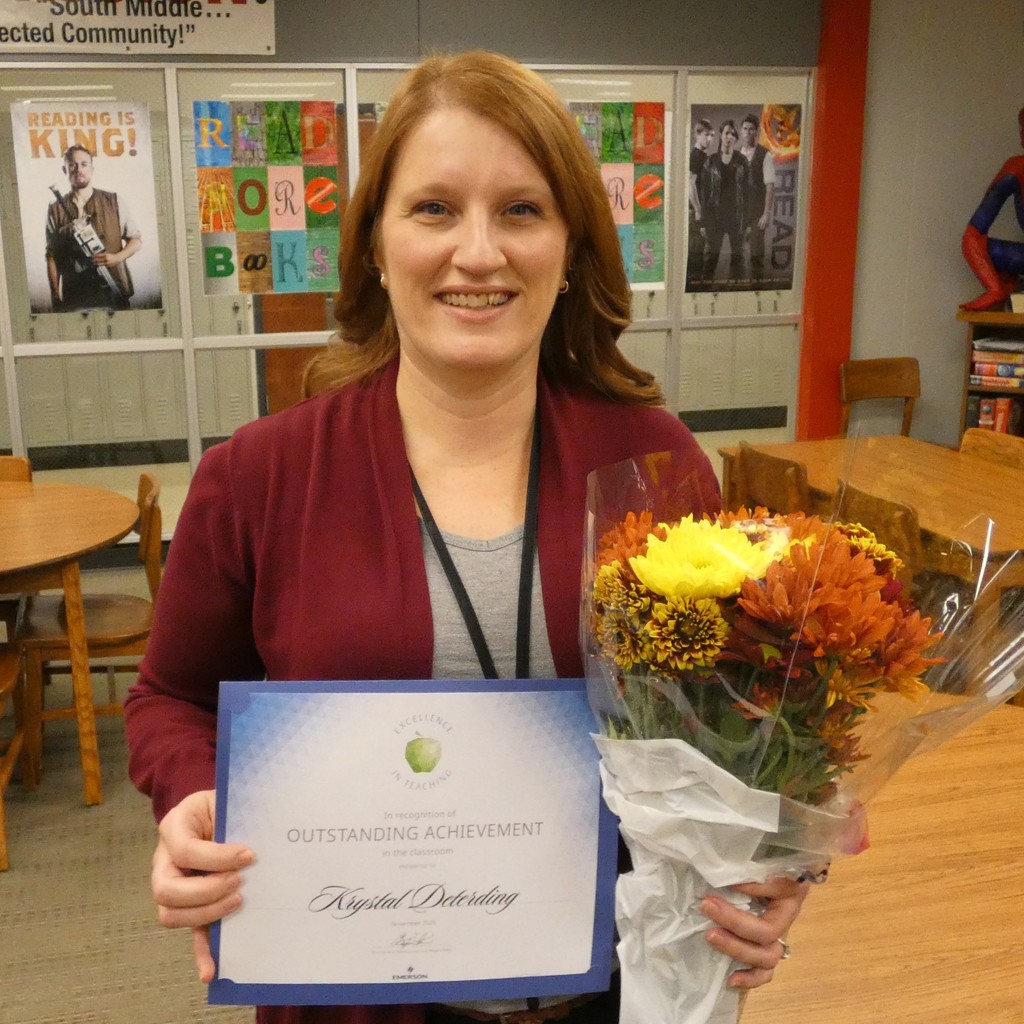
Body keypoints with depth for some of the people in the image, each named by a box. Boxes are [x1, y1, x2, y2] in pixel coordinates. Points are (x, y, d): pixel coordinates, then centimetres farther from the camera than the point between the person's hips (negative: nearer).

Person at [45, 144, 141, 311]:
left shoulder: (113, 203, 7)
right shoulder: (56, 210, 7)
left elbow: (136, 240, 11)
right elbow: (51, 257, 7)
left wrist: (116, 257, -9)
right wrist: (55, 297, 1)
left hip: (113, 293, 1)